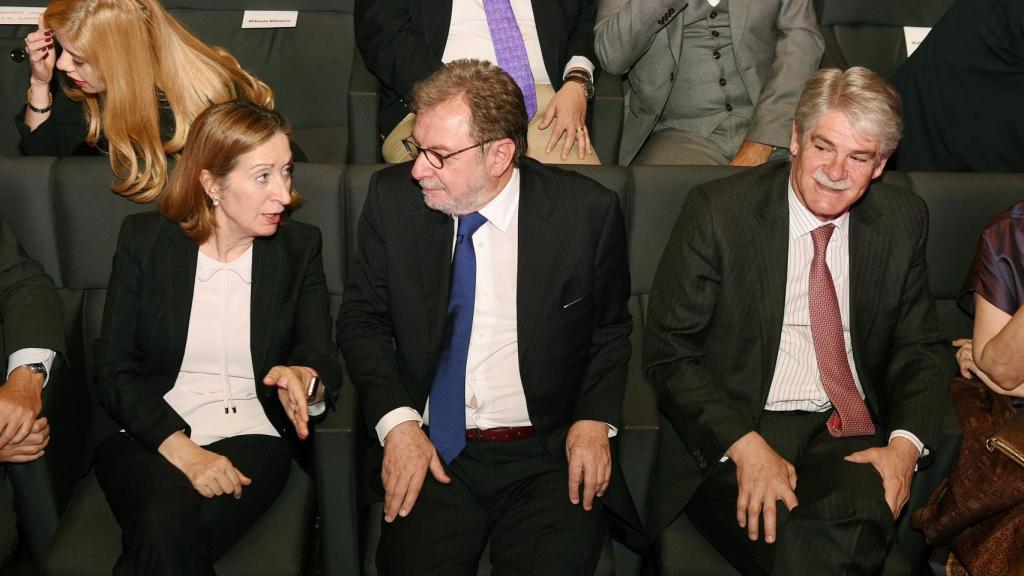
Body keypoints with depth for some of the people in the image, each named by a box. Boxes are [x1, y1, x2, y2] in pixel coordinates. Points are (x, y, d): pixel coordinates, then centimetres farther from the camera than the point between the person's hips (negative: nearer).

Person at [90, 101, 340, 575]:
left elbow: (323, 355, 2)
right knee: (167, 524, -34)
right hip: (148, 434, 0)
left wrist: (303, 376, -25)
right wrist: (179, 447, -17)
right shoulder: (143, 239, 3)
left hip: (252, 433, 0)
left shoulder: (299, 247, 8)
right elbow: (112, 371, -1)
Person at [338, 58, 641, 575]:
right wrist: (396, 421, -7)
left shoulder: (588, 212, -4)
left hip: (549, 456, -1)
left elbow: (610, 331, 10)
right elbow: (362, 319, 8)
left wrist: (595, 419, -6)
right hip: (431, 453, 1)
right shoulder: (393, 198, 1)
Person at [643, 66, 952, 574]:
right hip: (729, 434, -2)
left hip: (848, 436, 3)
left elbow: (921, 349, 14)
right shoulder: (718, 211, -5)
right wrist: (744, 445, -18)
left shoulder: (903, 220, 7)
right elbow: (667, 351, -6)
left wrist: (906, 442, -7)